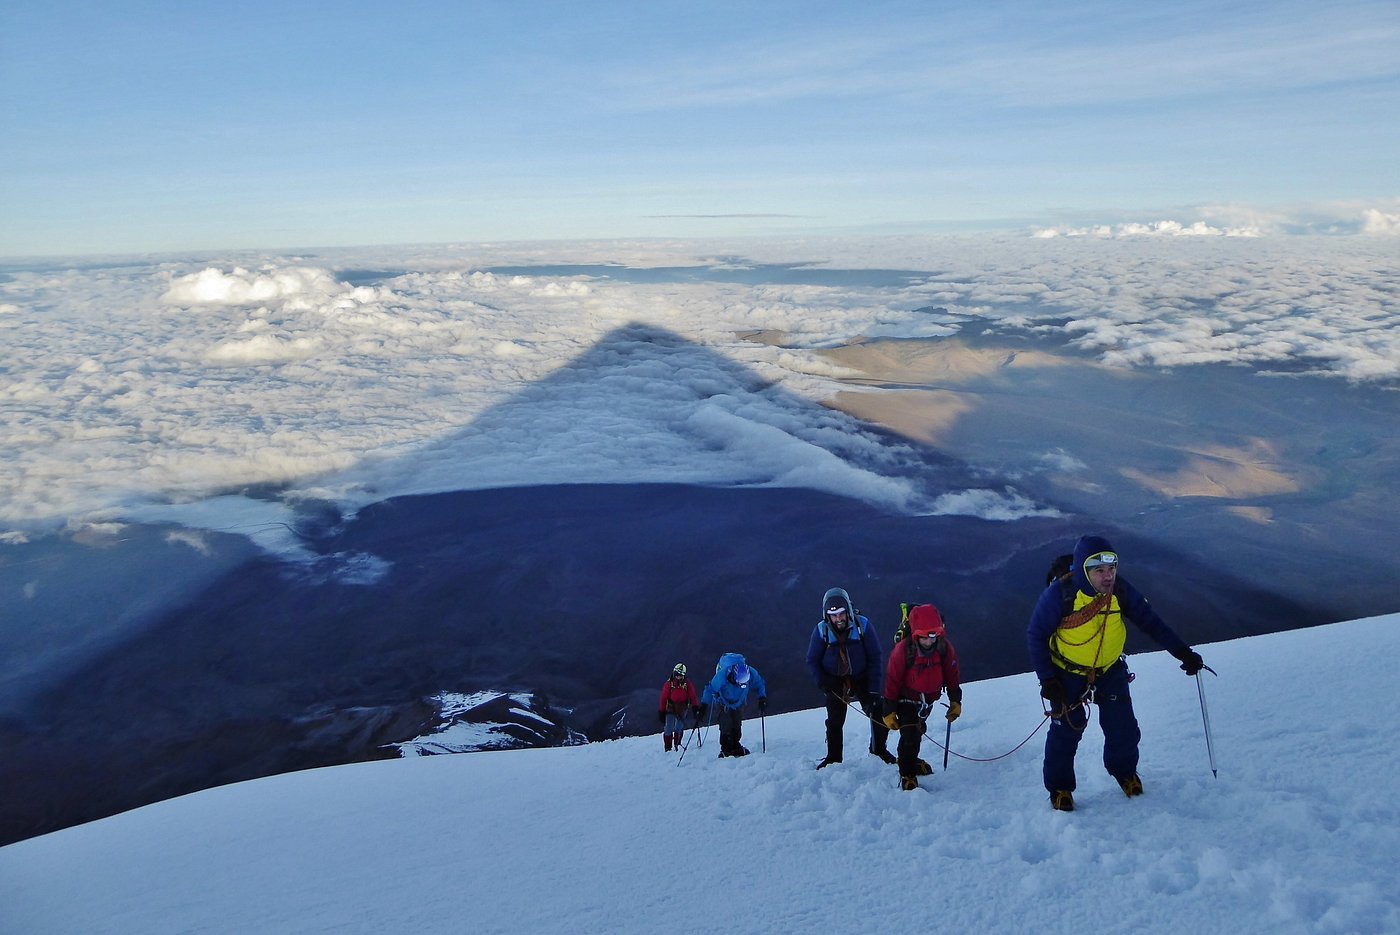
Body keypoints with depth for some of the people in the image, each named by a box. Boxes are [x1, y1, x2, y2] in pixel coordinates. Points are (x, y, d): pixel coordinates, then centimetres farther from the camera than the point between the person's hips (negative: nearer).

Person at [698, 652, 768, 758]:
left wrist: (762, 698, -15)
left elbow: (759, 684, -7)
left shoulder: (751, 673, -29)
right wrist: (704, 706, -24)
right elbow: (710, 689, -24)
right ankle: (725, 749, -3)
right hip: (724, 704, -3)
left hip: (739, 702, 3)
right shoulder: (722, 675, -38)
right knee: (726, 726, -12)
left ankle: (735, 746, 18)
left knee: (737, 725, 5)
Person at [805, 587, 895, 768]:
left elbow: (876, 659, -14)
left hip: (862, 679, 0)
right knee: (834, 722, 5)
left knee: (880, 714, -7)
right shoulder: (821, 631, -16)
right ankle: (833, 758, 26)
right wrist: (822, 681, -19)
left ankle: (879, 749, 17)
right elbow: (812, 661, -2)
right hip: (835, 683, 0)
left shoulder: (863, 625, -19)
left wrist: (874, 691, -17)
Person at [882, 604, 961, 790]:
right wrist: (889, 711, -15)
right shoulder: (903, 650, -29)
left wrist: (955, 701, 1)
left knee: (918, 730, 22)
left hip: (929, 698, 5)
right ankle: (907, 775, 1)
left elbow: (952, 677, -1)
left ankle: (910, 760, 48)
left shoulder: (945, 648, -18)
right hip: (906, 698, -5)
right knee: (910, 734, -16)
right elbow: (892, 681, -19)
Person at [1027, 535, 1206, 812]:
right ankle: (1059, 786, 22)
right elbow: (1036, 635, -16)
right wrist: (1047, 679, -17)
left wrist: (1183, 653, -12)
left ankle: (1124, 771, 35)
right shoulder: (1060, 594, -26)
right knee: (1066, 732, 0)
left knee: (1123, 728, 4)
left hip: (1110, 671, 3)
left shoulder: (1121, 590, -16)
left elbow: (1151, 622, -6)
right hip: (1068, 674, -3)